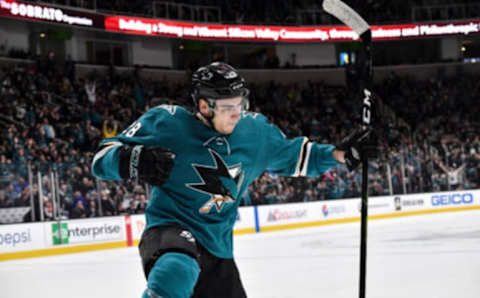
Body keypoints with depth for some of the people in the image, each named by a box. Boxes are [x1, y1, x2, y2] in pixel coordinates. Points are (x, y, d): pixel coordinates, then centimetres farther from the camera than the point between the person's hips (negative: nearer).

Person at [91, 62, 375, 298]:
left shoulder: (255, 130, 5)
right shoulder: (166, 122, -9)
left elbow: (292, 155, 23)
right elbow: (103, 159, -7)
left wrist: (339, 154, 11)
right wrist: (136, 161, -28)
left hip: (218, 248, 7)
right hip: (170, 232, -7)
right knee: (177, 272, -42)